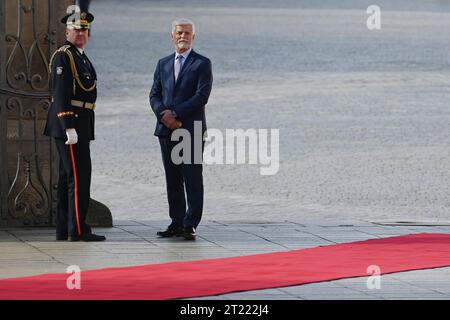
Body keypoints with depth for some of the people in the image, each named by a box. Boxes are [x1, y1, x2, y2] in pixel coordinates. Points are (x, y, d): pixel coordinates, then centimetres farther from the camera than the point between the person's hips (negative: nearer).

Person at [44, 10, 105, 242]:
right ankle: (78, 230, -13)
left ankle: (63, 230, 15)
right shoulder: (63, 56, -11)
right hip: (69, 121, -10)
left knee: (68, 177, 11)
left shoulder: (82, 57, 19)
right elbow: (60, 94, -18)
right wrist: (69, 127, -24)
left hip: (80, 124, 10)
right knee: (79, 176, -12)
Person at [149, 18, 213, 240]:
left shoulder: (202, 64, 1)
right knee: (172, 180, 7)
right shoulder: (163, 64, 17)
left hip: (191, 129, -5)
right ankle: (176, 223, 11)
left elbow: (201, 96, -9)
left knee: (192, 179, -5)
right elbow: (155, 95, 11)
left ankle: (190, 225, -6)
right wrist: (163, 114, -9)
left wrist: (175, 114, -14)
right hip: (166, 130, 5)